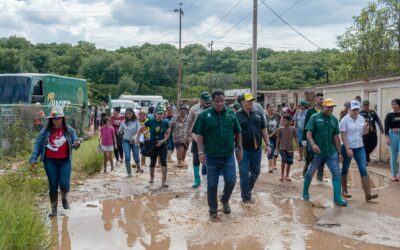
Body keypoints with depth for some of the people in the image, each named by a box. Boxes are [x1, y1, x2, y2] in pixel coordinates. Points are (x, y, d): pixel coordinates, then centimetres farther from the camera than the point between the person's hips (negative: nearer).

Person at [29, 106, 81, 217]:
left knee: (64, 184, -9)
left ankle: (64, 198, 26)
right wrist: (34, 159, -3)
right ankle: (54, 209, 20)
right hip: (50, 161, 0)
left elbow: (75, 142, 8)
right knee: (53, 186, 5)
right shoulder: (46, 131, -1)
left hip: (65, 161, 0)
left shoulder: (69, 130, 0)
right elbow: (38, 144, 3)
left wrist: (77, 143, -17)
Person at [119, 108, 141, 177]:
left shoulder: (136, 122, -7)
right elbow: (120, 131, 14)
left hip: (134, 141, -1)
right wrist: (119, 132, -7)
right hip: (126, 141, 1)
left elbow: (139, 131, -14)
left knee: (136, 157, 6)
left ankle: (138, 168, 39)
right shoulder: (123, 122, 1)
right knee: (127, 157, -11)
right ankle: (129, 173, 0)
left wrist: (133, 138, -26)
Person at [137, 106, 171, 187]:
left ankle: (164, 181, -13)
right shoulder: (150, 121, -8)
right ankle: (151, 177, 40)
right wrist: (137, 137, -1)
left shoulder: (165, 123, -3)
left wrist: (163, 140, -14)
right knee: (152, 163, 12)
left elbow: (168, 134, 1)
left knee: (163, 162, -13)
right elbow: (141, 129, 3)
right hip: (152, 145, 0)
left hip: (162, 145, 0)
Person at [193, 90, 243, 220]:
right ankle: (213, 209, 22)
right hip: (211, 156, -2)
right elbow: (199, 135, -3)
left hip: (228, 155, 2)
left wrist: (239, 149, 9)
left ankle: (225, 200, 28)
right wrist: (201, 151, -9)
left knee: (231, 181, -1)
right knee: (212, 184, 6)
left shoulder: (231, 114, 5)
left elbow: (237, 133, 12)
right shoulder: (205, 115, -3)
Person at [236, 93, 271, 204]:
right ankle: (246, 196, 14)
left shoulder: (258, 114, 8)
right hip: (243, 150, -4)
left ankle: (248, 190, 36)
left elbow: (264, 130, 11)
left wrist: (267, 144, 5)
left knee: (255, 172, 14)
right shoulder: (237, 116, -5)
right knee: (244, 173, 1)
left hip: (256, 149, 4)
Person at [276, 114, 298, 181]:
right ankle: (282, 175, 1)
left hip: (290, 148, 2)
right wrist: (277, 148, 5)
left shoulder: (293, 129, 0)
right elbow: (278, 138, 3)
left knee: (289, 162, 6)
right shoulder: (280, 129, -3)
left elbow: (295, 138, 6)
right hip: (282, 148, -2)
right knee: (284, 160, -17)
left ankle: (287, 175, 23)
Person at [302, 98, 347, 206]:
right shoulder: (315, 117, -5)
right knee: (310, 173, 11)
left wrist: (339, 152, 9)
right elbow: (309, 133, -11)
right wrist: (313, 144, -28)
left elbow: (336, 137, 10)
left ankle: (337, 198, -1)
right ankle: (305, 192, 32)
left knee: (336, 173, -5)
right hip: (317, 152, -3)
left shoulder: (334, 119, 7)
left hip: (331, 152, 3)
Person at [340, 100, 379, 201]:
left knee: (363, 169, -4)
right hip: (348, 148, -4)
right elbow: (343, 136, -14)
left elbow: (364, 133, 15)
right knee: (345, 169, 8)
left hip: (360, 148, 4)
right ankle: (344, 191, 22)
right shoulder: (345, 120, -11)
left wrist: (366, 128, -9)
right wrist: (348, 149, -21)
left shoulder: (361, 118, 5)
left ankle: (368, 194, -5)